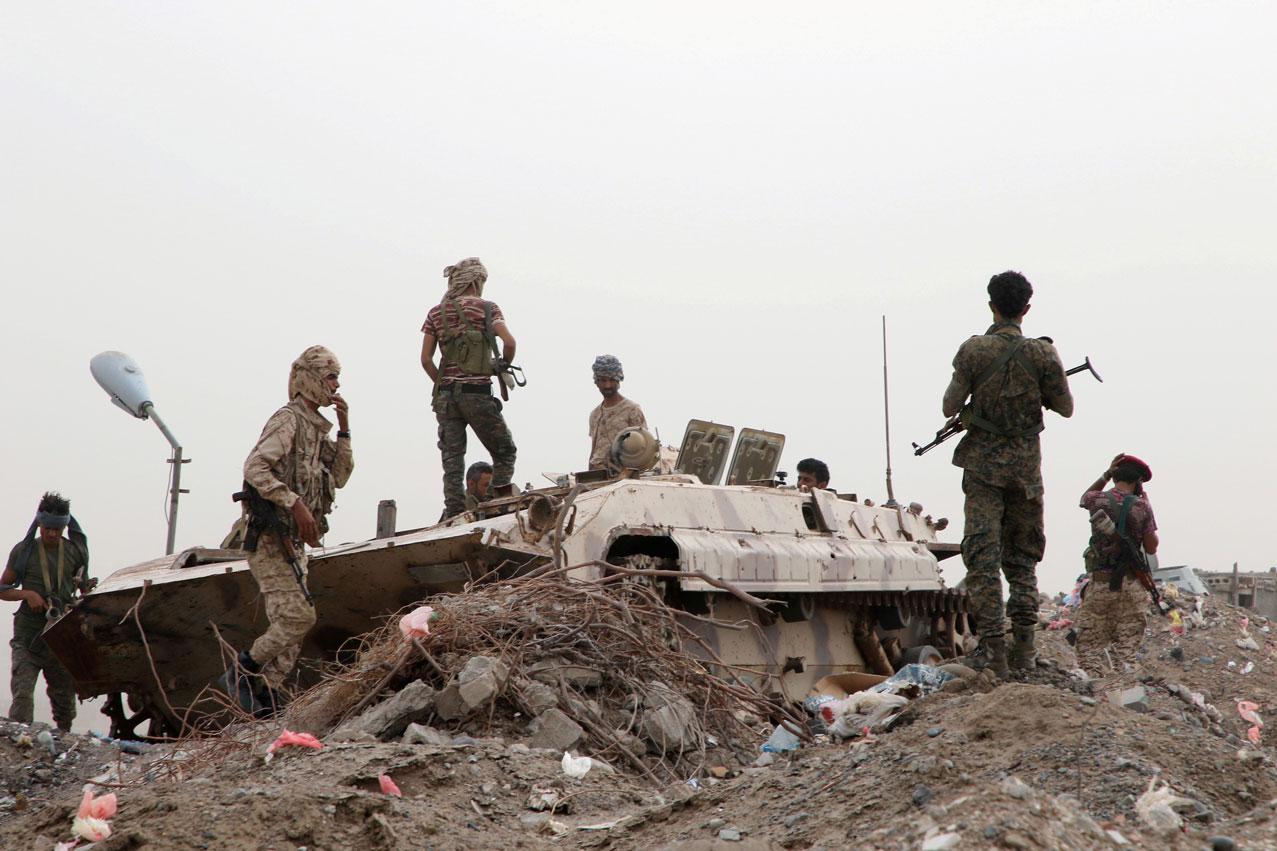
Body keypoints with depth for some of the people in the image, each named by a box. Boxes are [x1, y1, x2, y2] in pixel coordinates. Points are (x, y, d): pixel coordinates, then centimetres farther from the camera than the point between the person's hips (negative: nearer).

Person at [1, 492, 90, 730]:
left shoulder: (75, 551, 6)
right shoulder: (24, 550, 0)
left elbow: (86, 588, 17)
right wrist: (27, 594, -14)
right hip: (28, 636, -2)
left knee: (65, 697, 9)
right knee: (22, 695, -14)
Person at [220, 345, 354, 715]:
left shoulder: (315, 427, 18)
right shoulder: (288, 419, -11)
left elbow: (339, 476, 18)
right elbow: (255, 467, -23)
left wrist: (344, 429, 9)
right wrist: (295, 504, -28)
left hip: (292, 542, 10)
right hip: (270, 539, -9)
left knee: (288, 623, 8)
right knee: (298, 616, -14)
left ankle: (266, 697, 12)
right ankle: (240, 674, -1)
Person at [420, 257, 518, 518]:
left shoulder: (436, 313, 11)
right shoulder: (487, 308, 0)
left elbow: (426, 359, 5)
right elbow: (509, 342, -14)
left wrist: (442, 384, 15)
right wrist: (504, 366, 4)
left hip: (446, 395, 4)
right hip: (478, 393, -4)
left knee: (452, 459, 6)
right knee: (504, 453, 8)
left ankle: (454, 512, -1)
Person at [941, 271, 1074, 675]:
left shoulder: (972, 351, -8)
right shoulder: (1043, 353, -5)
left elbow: (950, 408, -6)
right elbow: (1065, 407, 3)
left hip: (982, 464, -2)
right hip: (1025, 466, 2)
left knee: (983, 556, -2)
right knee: (1023, 557, 13)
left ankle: (992, 648, -8)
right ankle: (1024, 647, 11)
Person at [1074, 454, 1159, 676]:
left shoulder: (1098, 500, 0)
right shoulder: (1141, 507, -5)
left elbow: (1085, 497, 27)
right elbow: (1151, 548, 5)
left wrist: (1106, 474, 18)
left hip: (1100, 584, 0)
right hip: (1132, 586, 0)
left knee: (1088, 645, 2)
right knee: (1126, 647, 4)